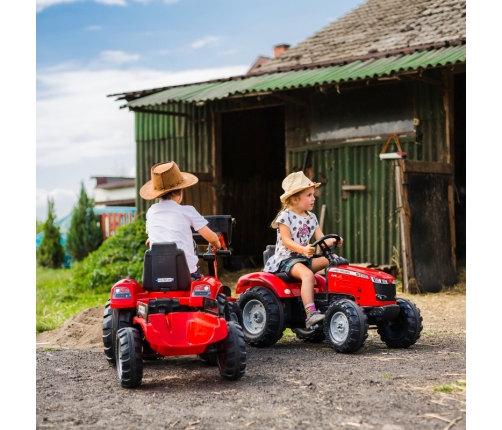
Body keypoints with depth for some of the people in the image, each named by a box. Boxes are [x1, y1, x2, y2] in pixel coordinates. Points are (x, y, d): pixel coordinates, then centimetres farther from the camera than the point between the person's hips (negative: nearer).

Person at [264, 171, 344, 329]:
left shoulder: (311, 217, 14)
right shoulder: (285, 216, -8)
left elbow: (321, 239, 7)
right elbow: (287, 241, -16)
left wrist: (332, 241, -16)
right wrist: (303, 249, -34)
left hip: (305, 258, 8)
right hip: (287, 259, -8)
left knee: (333, 258, -12)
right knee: (307, 274, -36)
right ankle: (311, 314, -44)